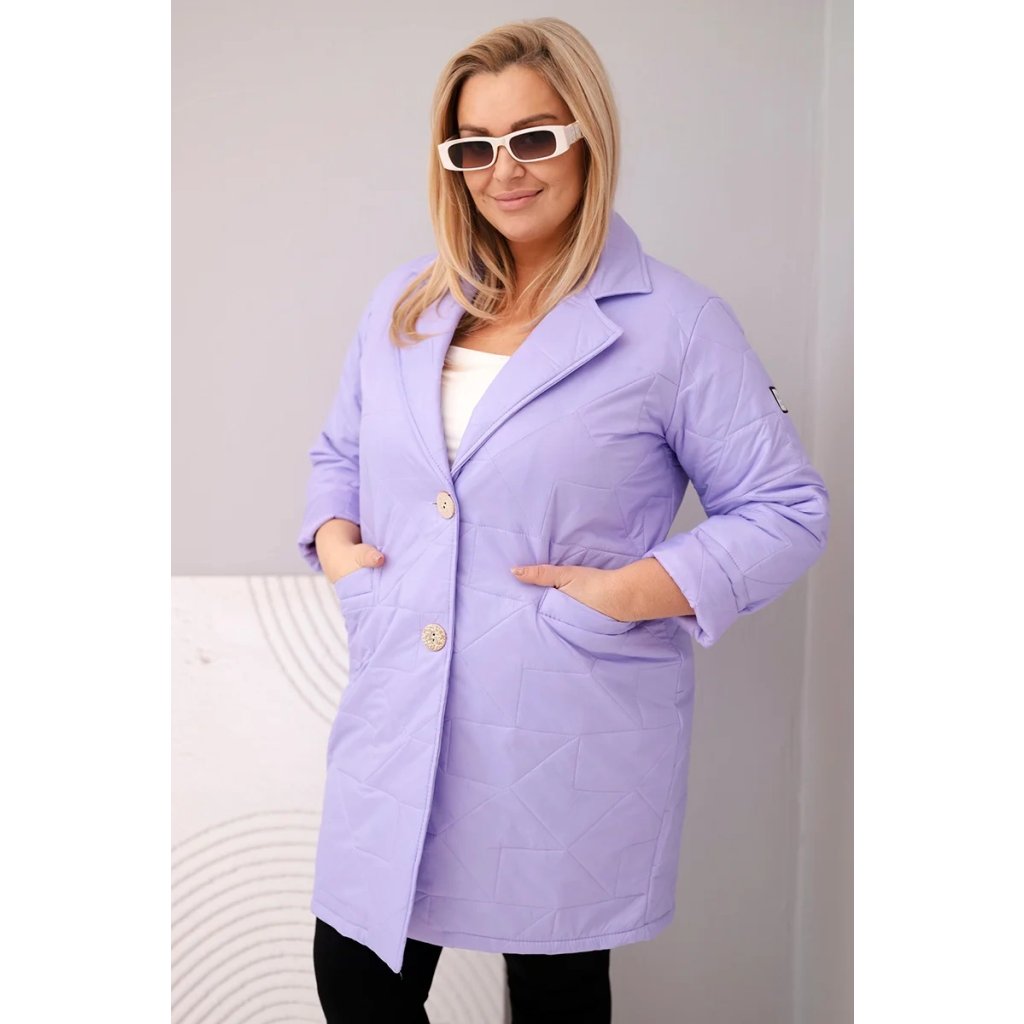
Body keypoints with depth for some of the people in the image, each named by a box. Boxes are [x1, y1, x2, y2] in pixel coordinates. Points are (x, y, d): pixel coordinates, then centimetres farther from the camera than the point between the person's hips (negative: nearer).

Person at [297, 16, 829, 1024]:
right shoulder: (402, 306, 9)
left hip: (570, 744, -3)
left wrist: (633, 590, -17)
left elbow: (788, 510, -5)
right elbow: (337, 453, 22)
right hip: (398, 730, 4)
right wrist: (334, 538, 1)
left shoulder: (675, 324, -7)